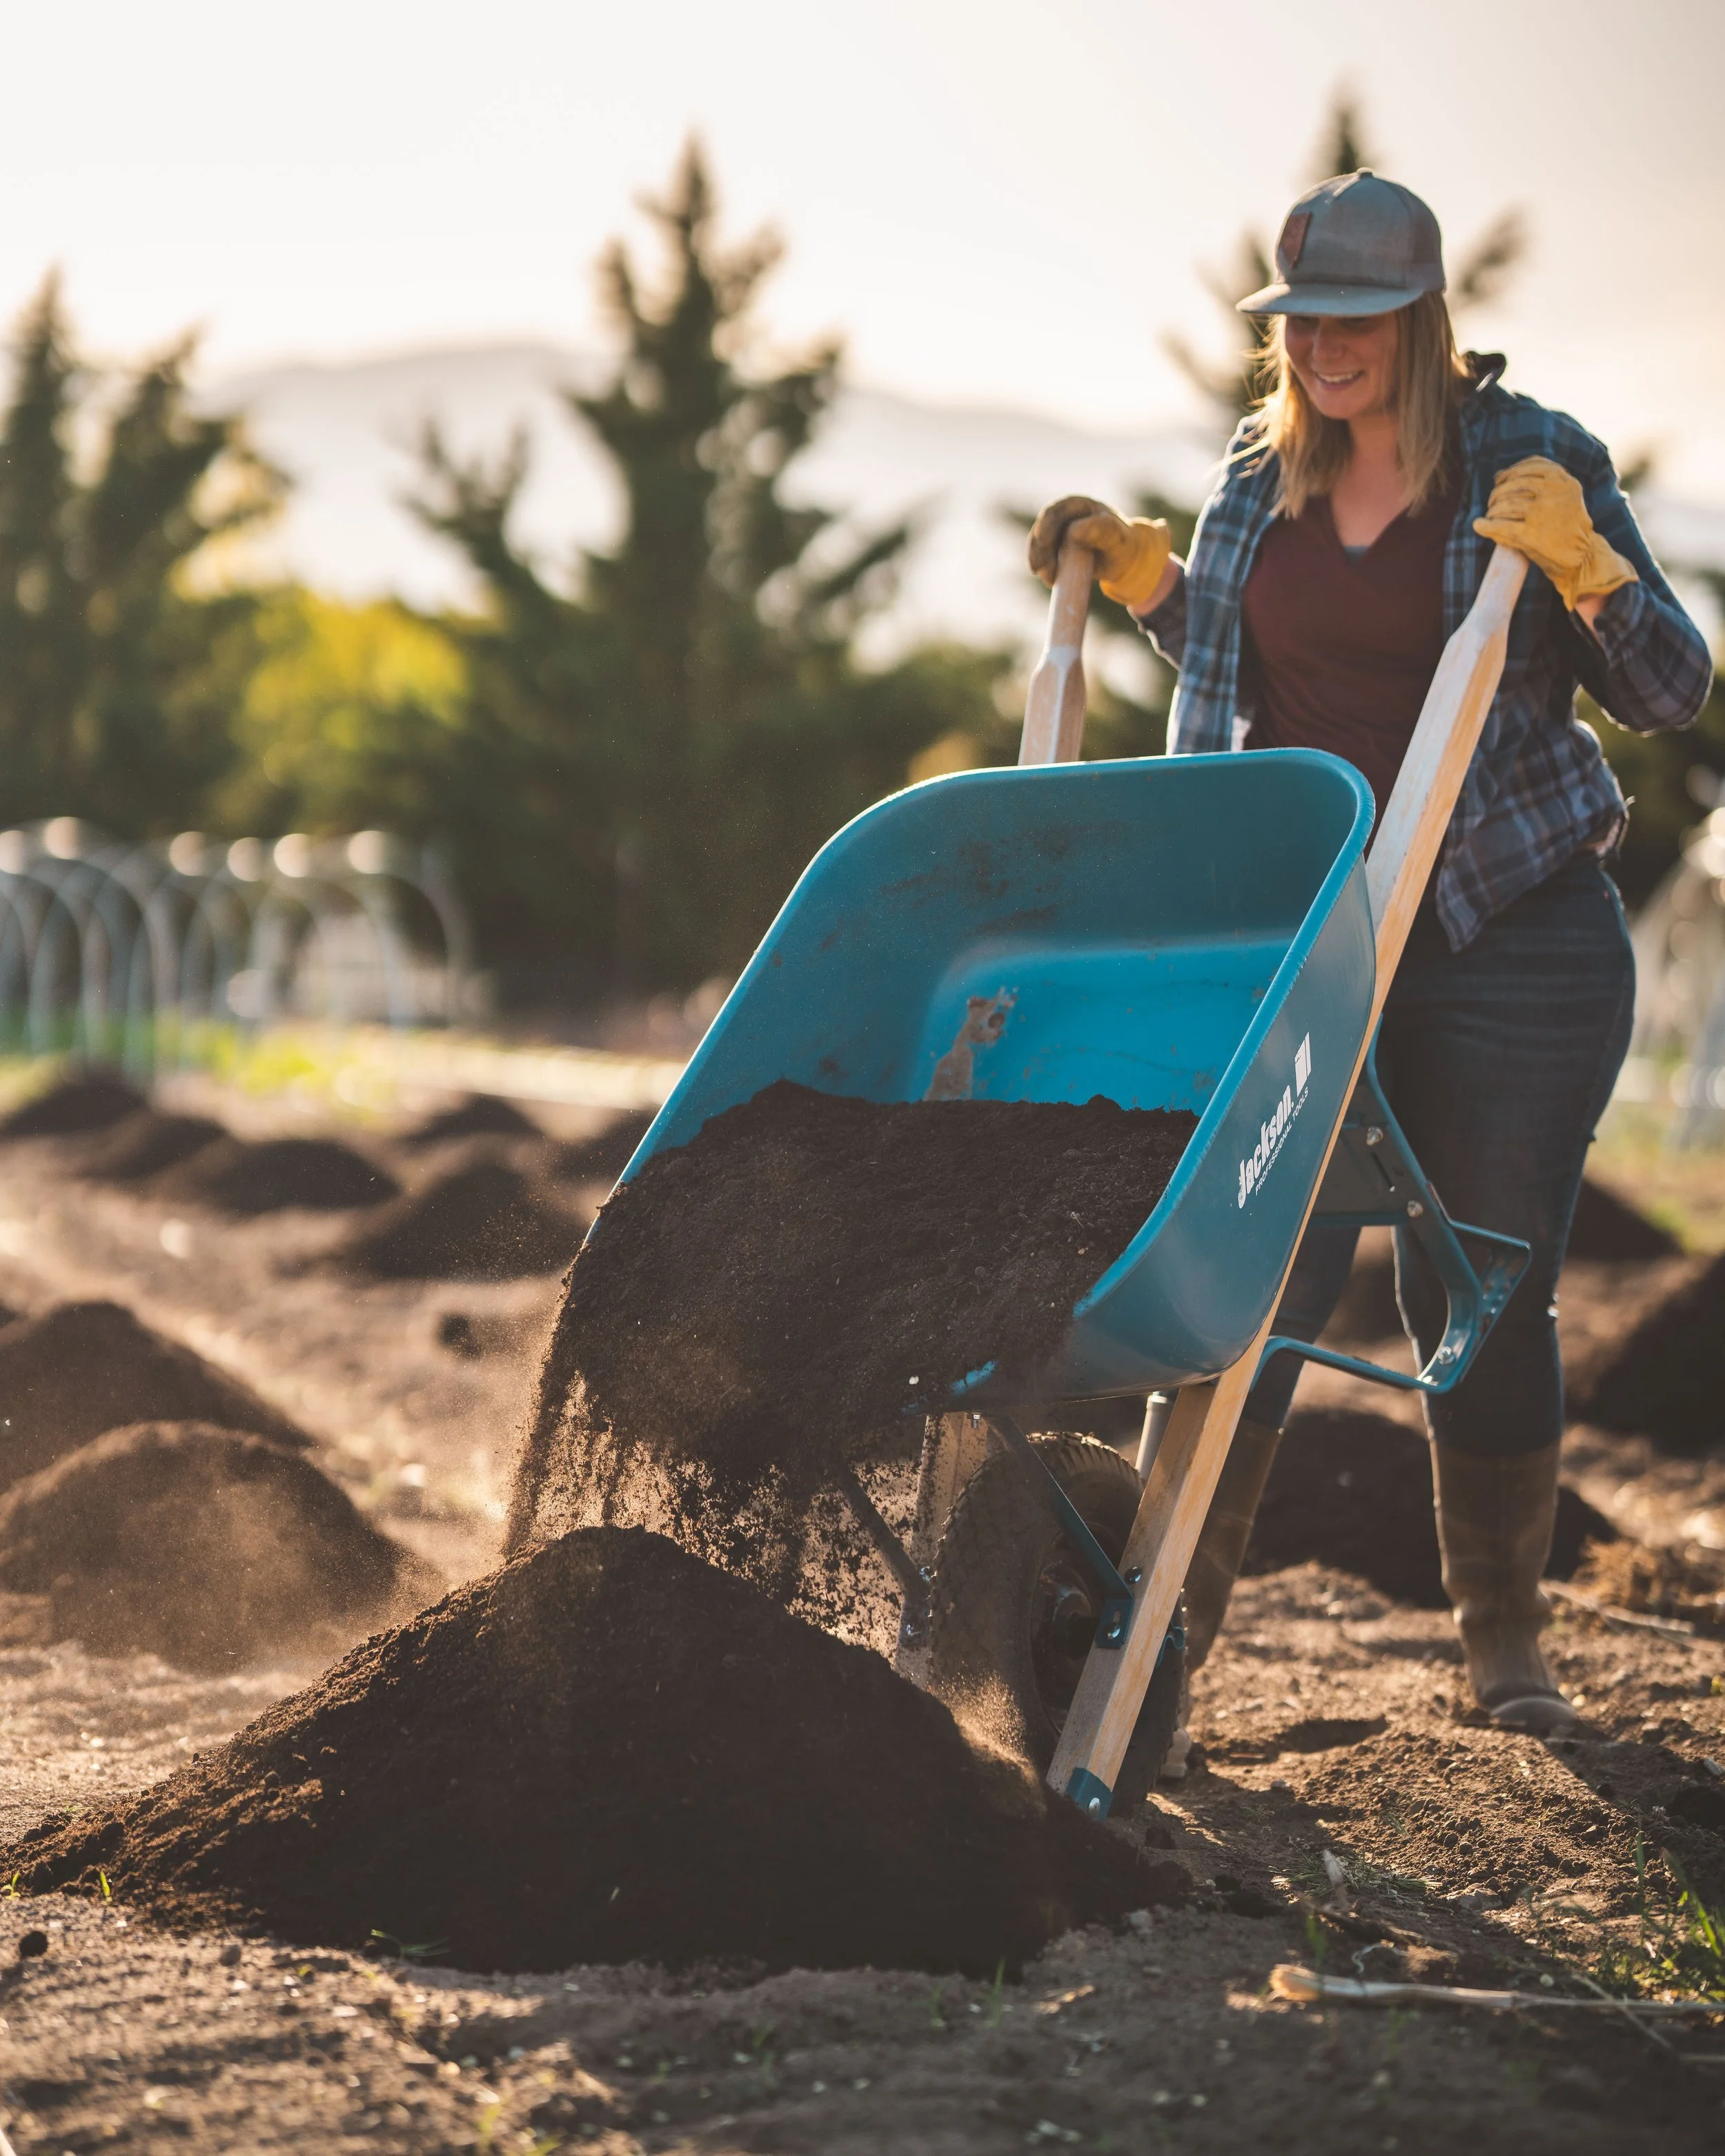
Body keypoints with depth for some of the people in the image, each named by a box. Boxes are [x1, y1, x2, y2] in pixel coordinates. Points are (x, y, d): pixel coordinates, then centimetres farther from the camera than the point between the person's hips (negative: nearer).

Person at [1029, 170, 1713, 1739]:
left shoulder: (1532, 459, -3)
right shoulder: (1260, 471, 8)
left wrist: (1583, 563, -20)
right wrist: (1140, 572, 8)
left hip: (1512, 936, -3)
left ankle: (1505, 1635, 18)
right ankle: (1180, 1596, 6)